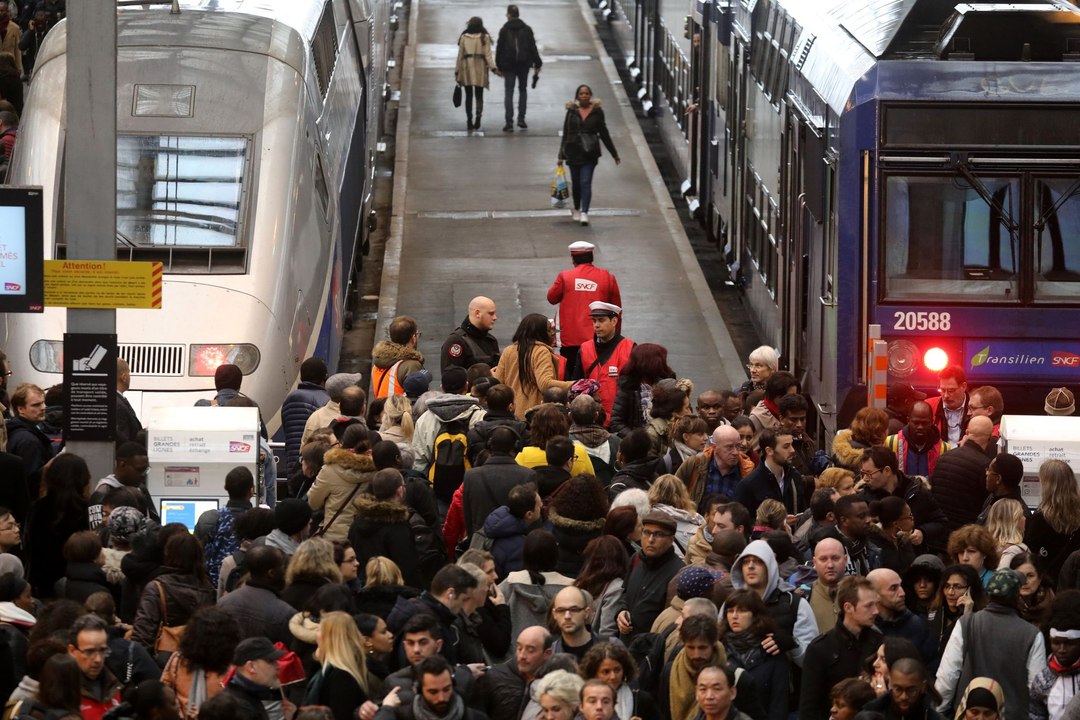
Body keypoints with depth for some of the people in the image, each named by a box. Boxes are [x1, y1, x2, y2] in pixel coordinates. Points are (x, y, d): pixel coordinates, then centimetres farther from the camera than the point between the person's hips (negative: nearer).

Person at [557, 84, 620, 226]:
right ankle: (577, 210, 31)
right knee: (576, 183, 12)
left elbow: (604, 134, 7)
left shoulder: (597, 112, 0)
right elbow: (566, 134, 5)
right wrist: (561, 155, 4)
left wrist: (614, 154, 11)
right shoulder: (572, 111, 2)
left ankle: (584, 213, -16)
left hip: (590, 153, -2)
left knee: (586, 182, -11)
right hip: (574, 152, 2)